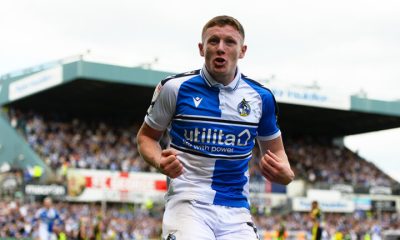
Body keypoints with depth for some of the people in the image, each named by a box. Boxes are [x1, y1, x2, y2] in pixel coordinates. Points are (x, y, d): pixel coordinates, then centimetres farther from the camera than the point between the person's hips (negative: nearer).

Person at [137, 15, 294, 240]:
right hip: (188, 203, -3)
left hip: (236, 211, 3)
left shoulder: (261, 96, 6)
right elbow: (146, 136, 11)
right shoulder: (175, 87, -2)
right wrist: (160, 162, -11)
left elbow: (275, 150, 18)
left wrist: (284, 174, -5)